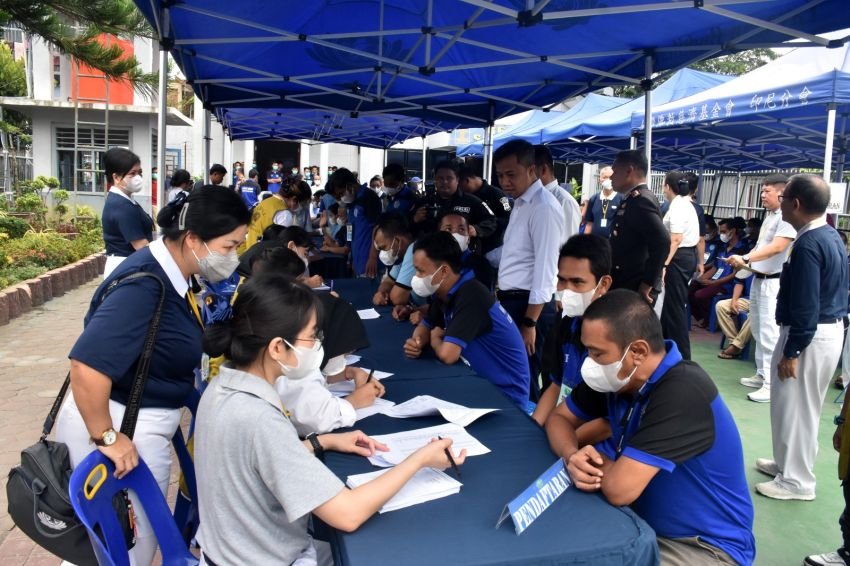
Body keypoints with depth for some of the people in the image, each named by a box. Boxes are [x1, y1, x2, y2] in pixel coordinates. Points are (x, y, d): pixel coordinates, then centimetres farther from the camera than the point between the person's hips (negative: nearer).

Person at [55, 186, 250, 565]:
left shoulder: (169, 274, 2)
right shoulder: (145, 284, -28)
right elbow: (88, 366, -36)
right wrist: (106, 438, -27)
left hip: (142, 424, 9)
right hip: (120, 426, -9)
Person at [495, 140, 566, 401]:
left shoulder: (544, 207, -16)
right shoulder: (520, 204, 13)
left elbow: (545, 269, -20)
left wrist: (529, 322, -21)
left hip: (528, 306, -9)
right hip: (510, 302, 9)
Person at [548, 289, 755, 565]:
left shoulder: (682, 394, -30)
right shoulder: (616, 377, -6)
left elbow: (618, 489, -33)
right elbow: (559, 418, 5)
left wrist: (595, 459, -10)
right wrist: (572, 456, -17)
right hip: (644, 523, 7)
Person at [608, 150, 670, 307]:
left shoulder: (641, 200, -17)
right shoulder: (633, 199, 13)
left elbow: (662, 242, -28)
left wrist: (647, 284, -21)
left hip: (636, 289, -9)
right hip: (626, 286, 9)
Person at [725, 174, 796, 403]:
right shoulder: (769, 215, 14)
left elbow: (776, 247, -24)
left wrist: (745, 258, -28)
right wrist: (745, 260, 7)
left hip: (774, 282, -10)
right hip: (758, 279, 10)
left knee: (770, 333, -8)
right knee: (759, 331, 15)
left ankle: (772, 384, -4)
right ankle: (761, 375, 26)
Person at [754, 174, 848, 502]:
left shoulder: (808, 244, -23)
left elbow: (806, 307, -25)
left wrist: (791, 353, -20)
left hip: (810, 335, -10)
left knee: (794, 406, 2)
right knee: (804, 406, 20)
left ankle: (796, 480, 14)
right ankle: (790, 463, 35)